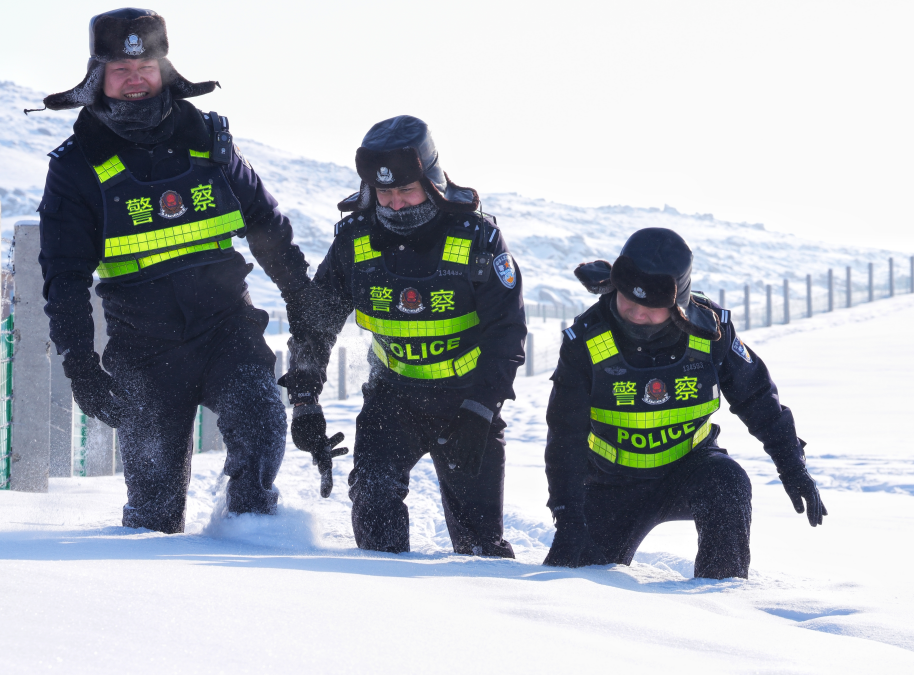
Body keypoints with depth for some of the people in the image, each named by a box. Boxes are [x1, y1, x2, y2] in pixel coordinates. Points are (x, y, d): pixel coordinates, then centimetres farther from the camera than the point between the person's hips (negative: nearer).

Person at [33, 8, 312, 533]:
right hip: (146, 347, -1)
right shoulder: (79, 165, -2)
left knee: (260, 420, -24)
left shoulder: (207, 139, 4)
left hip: (227, 324, 1)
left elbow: (268, 226, 18)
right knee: (154, 479, -1)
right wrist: (80, 365, -10)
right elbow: (66, 277, -1)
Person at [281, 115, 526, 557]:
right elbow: (312, 321, 1)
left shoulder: (476, 239, -16)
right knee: (374, 490, -23)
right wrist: (305, 401, -7)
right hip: (394, 395, 2)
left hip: (466, 400, -2)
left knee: (478, 534, 3)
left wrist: (479, 412, -21)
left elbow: (506, 333, -13)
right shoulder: (355, 240, -9)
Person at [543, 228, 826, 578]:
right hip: (617, 487, 0)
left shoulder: (709, 330, -16)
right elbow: (565, 437, -16)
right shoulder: (585, 342, -19)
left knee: (728, 484, -32)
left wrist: (794, 469, -3)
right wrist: (568, 519, -23)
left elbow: (758, 398, -1)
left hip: (690, 466, 0)